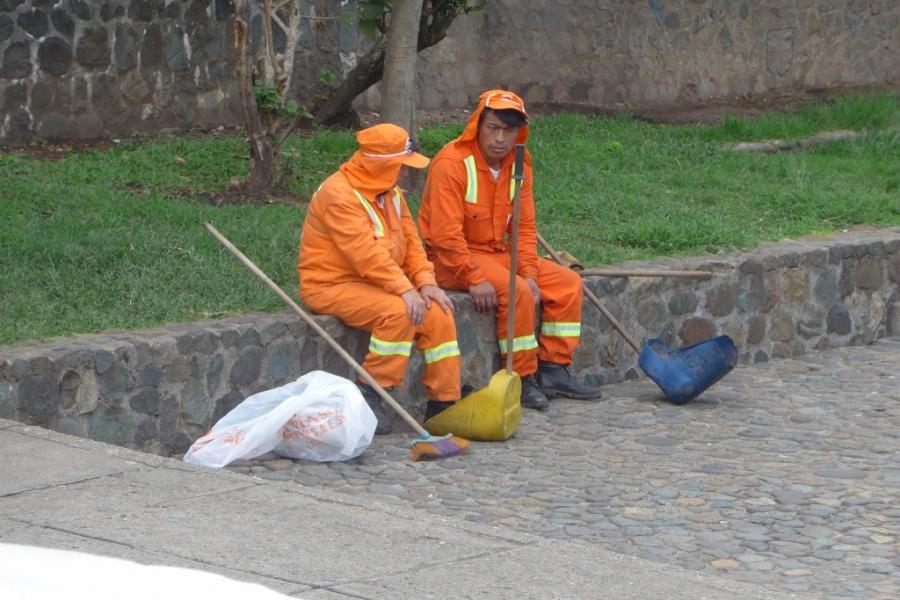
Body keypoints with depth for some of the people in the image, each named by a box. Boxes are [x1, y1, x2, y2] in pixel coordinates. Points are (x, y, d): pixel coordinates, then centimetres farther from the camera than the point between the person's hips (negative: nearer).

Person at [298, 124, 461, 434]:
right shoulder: (340, 194, -19)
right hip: (332, 287, -9)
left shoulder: (391, 193, 13)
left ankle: (443, 405, 0)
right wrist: (404, 289, -33)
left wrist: (425, 282, -7)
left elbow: (411, 242, 10)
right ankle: (370, 394, -21)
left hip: (377, 285, 9)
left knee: (438, 315, -7)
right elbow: (366, 253, -28)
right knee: (399, 312, -32)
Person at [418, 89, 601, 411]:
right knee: (516, 292, -30)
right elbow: (446, 234, -25)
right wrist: (474, 279, -27)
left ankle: (553, 370, 6)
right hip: (450, 261, -8)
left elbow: (524, 227, 5)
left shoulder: (519, 165, 4)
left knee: (568, 284, 0)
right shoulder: (452, 163, -20)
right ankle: (522, 381, -18)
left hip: (498, 253, 8)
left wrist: (529, 273, -9)